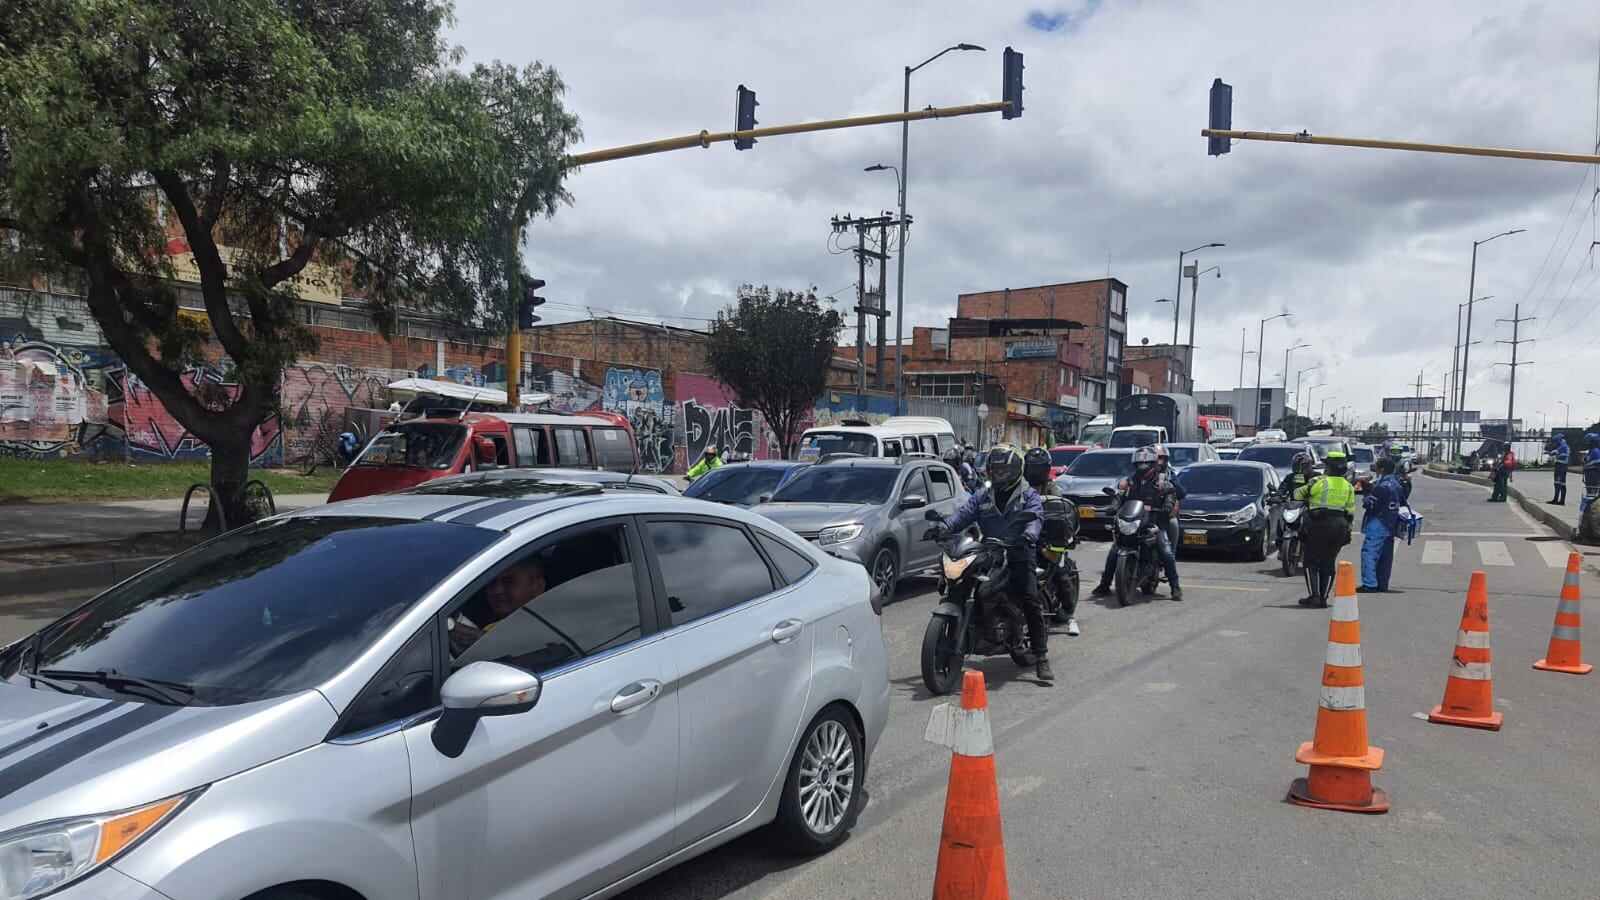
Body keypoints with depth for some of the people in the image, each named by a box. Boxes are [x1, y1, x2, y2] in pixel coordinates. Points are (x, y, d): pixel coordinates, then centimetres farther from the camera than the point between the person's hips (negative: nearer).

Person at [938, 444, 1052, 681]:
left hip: (1018, 556, -3)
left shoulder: (1028, 495, 7)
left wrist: (1028, 536, -33)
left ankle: (1042, 659, -13)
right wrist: (944, 527, -17)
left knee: (1031, 603, -16)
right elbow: (964, 513, 4)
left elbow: (1036, 518, -10)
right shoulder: (982, 495, 17)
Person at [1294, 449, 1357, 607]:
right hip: (1339, 527, 5)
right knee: (1329, 564, 11)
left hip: (1319, 525, -5)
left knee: (1311, 562, 1)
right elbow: (1350, 512, 10)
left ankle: (1314, 596, -8)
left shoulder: (1319, 482, -9)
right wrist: (1347, 529, 17)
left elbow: (1298, 494, 0)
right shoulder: (1349, 486, 9)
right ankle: (1323, 598, 10)